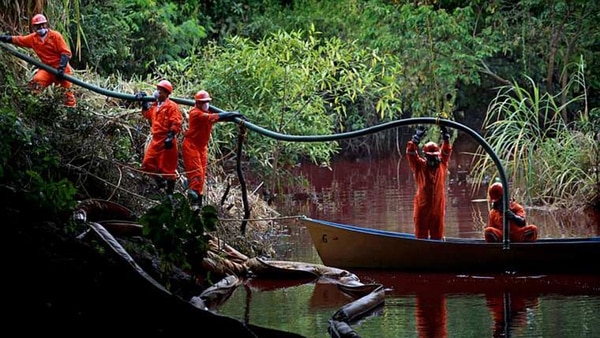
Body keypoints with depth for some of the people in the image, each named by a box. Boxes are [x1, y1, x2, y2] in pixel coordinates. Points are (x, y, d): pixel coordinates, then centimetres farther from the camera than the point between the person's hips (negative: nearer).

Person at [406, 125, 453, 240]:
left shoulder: (442, 165, 8)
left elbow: (446, 151, 5)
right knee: (421, 236, 4)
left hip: (438, 207, 3)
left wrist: (446, 137, -7)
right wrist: (417, 138, -17)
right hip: (422, 207, -3)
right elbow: (411, 153, -9)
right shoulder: (420, 166, 0)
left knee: (437, 236, 9)